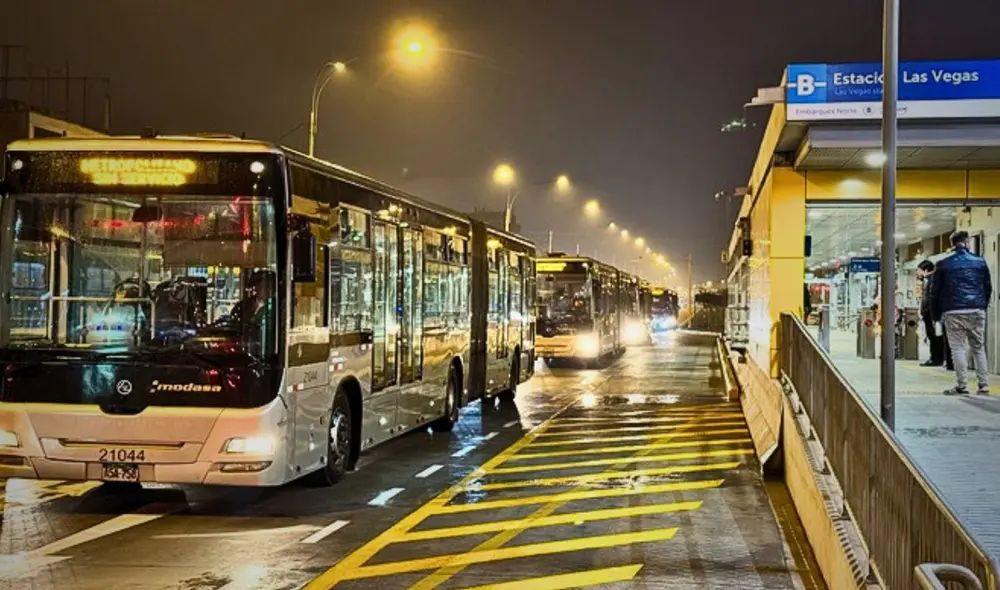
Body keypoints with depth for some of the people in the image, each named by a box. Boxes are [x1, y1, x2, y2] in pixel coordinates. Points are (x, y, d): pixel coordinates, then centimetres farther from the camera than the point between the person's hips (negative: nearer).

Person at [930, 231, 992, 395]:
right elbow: (988, 288, 10)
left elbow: (935, 291, 2)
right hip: (977, 312, 2)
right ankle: (984, 386, 7)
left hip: (954, 313, -2)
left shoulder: (944, 264, 2)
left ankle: (962, 386, -5)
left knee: (958, 349, -1)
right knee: (979, 348, 10)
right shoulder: (980, 262, 7)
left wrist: (936, 315, 10)